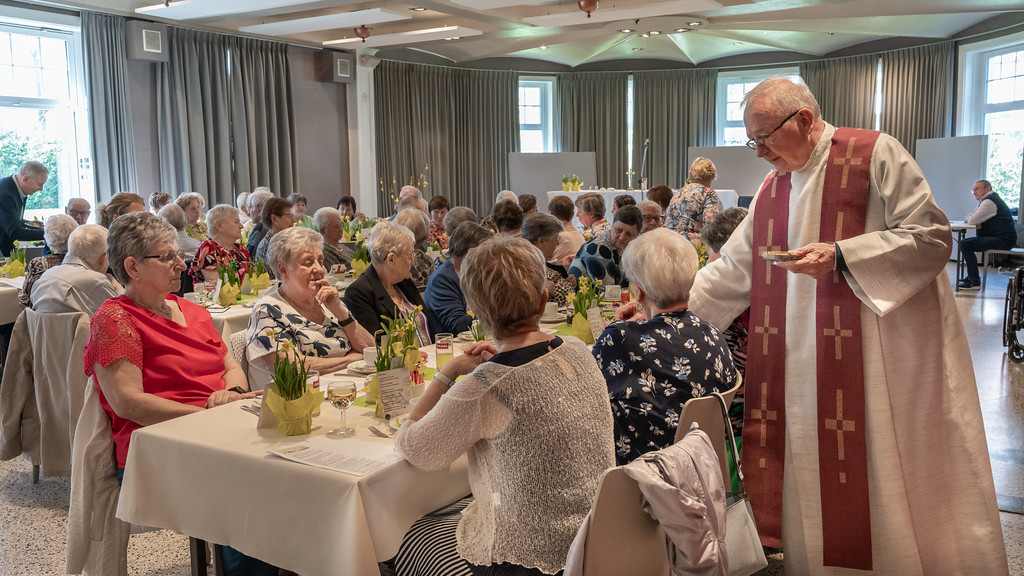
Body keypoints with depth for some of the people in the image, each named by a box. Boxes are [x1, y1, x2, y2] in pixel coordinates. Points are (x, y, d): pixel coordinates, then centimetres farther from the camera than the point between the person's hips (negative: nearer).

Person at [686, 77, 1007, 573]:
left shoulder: (875, 154, -5)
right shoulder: (772, 189, 13)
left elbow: (932, 237, -10)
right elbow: (730, 271, 16)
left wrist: (841, 255, -19)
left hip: (884, 357, -5)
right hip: (801, 363, 5)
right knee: (811, 480, 7)